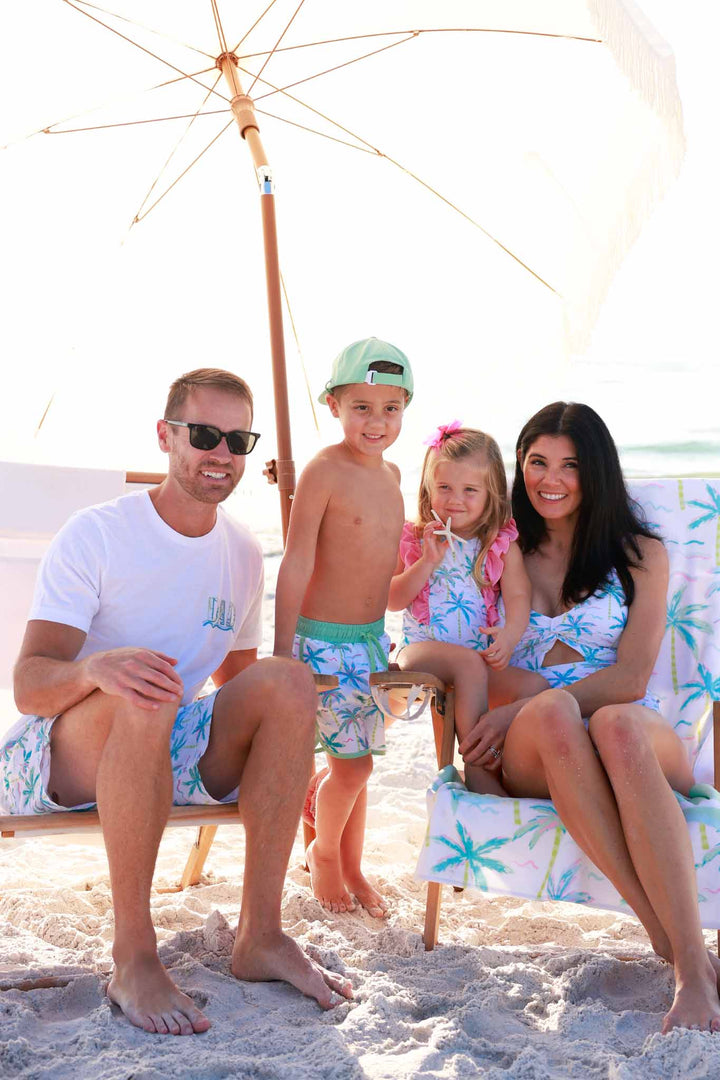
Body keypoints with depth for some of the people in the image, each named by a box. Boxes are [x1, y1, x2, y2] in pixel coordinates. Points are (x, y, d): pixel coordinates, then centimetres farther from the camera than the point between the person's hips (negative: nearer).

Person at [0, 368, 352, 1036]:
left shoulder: (243, 553, 7)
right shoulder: (96, 535, -10)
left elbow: (235, 677, 19)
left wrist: (287, 760, 1)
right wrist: (96, 667, -43)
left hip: (169, 755, 5)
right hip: (58, 756, -5)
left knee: (289, 679, -19)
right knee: (145, 692, -37)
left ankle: (260, 936, -18)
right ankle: (133, 957, -30)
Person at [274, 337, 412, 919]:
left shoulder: (391, 473, 7)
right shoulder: (323, 471, -15)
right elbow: (296, 566, -17)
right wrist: (281, 653, -19)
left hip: (372, 636, 7)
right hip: (323, 641, -7)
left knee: (356, 761, 14)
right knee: (352, 762, -3)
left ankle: (352, 867, 31)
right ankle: (324, 851, 25)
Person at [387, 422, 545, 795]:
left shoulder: (503, 544, 8)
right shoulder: (412, 538, 6)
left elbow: (518, 596, -3)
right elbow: (392, 600, 1)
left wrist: (509, 634, -25)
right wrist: (428, 562, -13)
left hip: (481, 657, 2)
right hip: (422, 649, -2)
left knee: (535, 686, -23)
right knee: (470, 663, -34)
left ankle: (509, 763, -13)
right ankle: (479, 764, -29)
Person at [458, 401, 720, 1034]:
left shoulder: (640, 553, 9)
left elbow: (630, 679, -2)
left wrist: (518, 713, -13)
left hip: (637, 736, -1)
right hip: (533, 752, 1)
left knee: (614, 725, -39)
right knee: (552, 711, -37)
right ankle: (666, 936, -39)